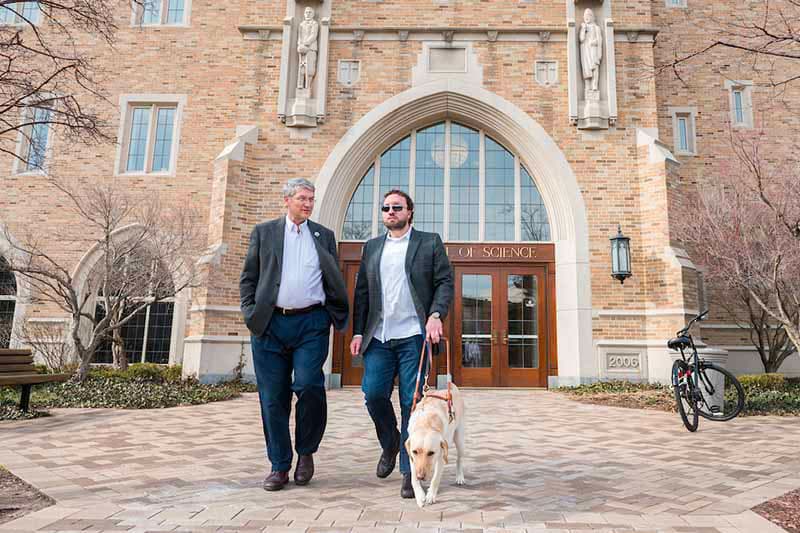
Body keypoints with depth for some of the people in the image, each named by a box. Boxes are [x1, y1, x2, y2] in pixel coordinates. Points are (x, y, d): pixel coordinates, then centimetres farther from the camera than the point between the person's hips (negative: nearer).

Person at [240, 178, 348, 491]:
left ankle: (306, 452, 11)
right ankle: (279, 466, 18)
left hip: (311, 324, 0)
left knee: (309, 386, -14)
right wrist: (251, 314, -2)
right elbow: (248, 278, 10)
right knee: (273, 398, 4)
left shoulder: (324, 236, 14)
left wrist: (338, 316, 4)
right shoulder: (264, 232, 11)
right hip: (270, 324, 1)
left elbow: (334, 281, 15)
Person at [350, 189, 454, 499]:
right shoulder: (372, 247, 17)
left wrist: (436, 314, -13)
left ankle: (410, 471, 11)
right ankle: (389, 444, 27)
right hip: (378, 337, 3)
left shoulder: (430, 242, 8)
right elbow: (361, 292, 14)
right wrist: (358, 332, 6)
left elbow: (445, 282, 3)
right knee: (373, 394, -3)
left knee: (412, 402, -2)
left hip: (414, 336, -3)